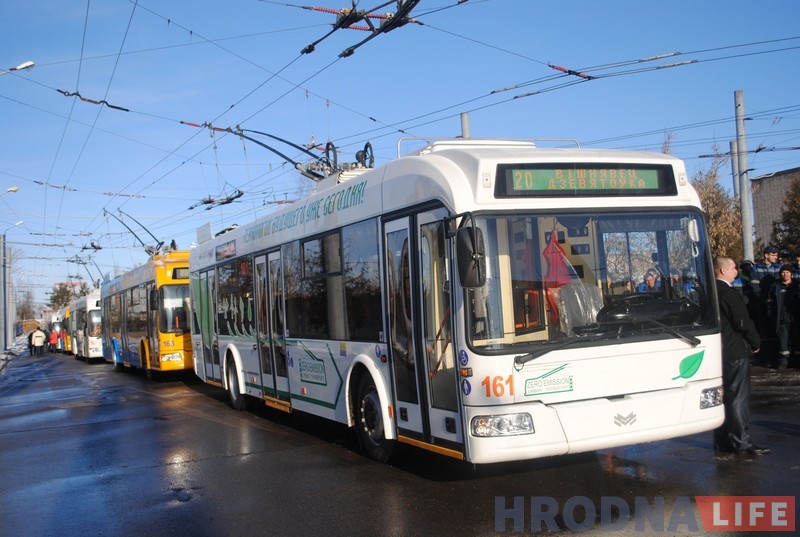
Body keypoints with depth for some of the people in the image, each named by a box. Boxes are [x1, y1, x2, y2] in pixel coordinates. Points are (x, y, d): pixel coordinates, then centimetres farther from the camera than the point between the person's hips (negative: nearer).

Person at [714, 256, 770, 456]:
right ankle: (741, 441, -4)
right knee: (738, 398, -6)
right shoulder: (729, 293, -17)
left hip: (718, 351, 9)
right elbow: (743, 322, -18)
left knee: (722, 396, 13)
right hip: (735, 351, -9)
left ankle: (722, 442, 17)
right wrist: (756, 343, -3)